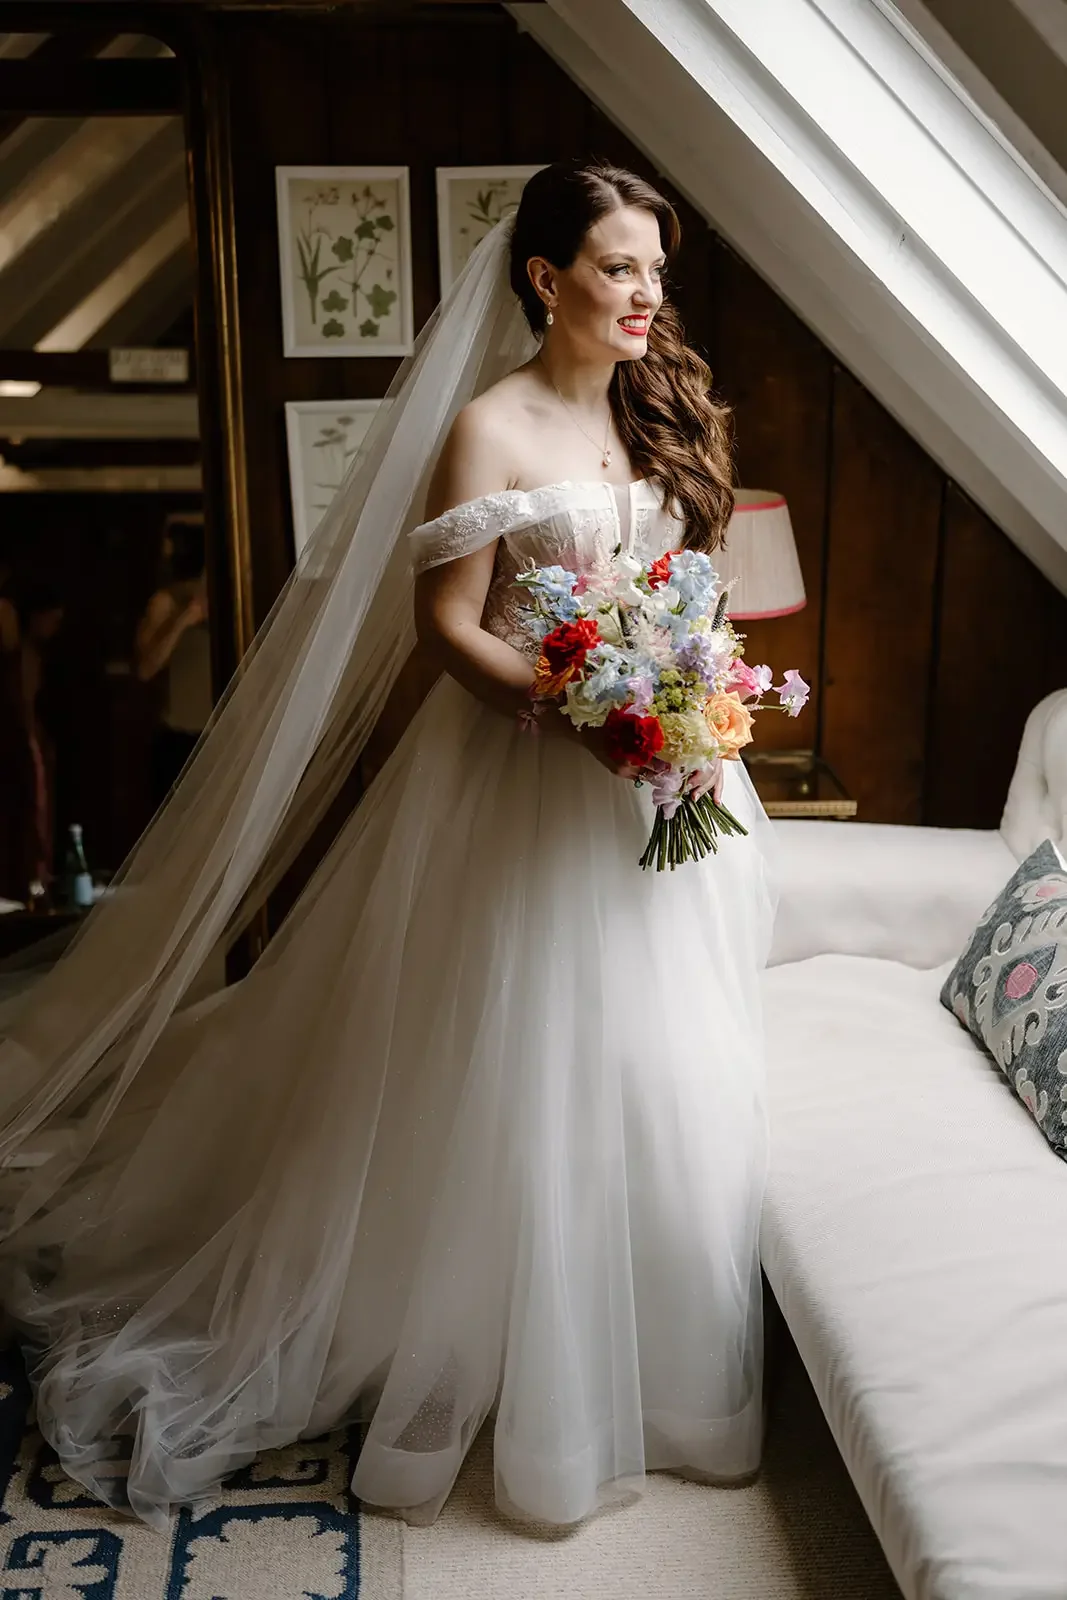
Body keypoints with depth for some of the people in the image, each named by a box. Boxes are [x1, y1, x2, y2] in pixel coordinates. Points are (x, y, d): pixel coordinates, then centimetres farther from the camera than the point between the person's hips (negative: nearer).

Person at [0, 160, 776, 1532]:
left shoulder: (655, 414, 12)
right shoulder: (486, 427, -8)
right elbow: (447, 623, -11)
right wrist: (583, 714, -23)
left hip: (665, 781, 7)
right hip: (531, 781, -7)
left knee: (670, 1077, 13)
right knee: (528, 1076, 3)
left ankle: (667, 1362, 35)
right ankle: (524, 1374, 26)